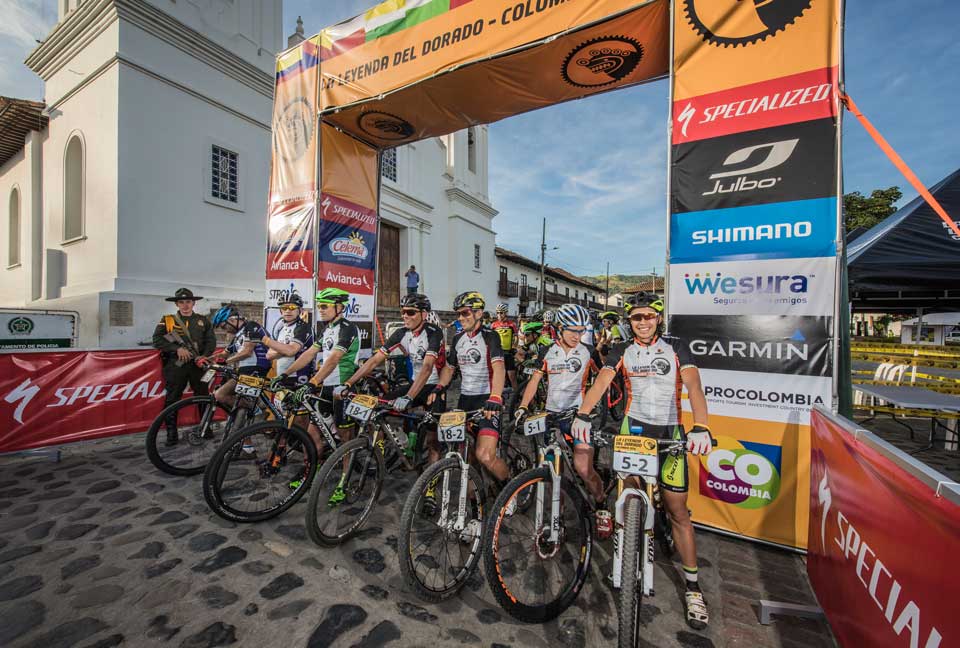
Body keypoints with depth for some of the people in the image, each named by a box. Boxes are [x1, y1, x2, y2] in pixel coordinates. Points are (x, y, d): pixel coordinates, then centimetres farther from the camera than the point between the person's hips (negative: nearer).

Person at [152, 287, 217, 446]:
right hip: (176, 365, 0)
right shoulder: (167, 320, 7)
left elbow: (211, 341, 3)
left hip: (197, 365, 1)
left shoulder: (203, 321, 10)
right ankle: (171, 433, 14)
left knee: (203, 397, 6)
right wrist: (177, 348, -14)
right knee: (172, 399, 4)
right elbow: (157, 340, -2)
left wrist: (203, 356, -12)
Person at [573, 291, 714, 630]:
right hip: (633, 427, 1)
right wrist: (582, 415, -27)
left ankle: (692, 586, 20)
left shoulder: (676, 347, -1)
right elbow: (601, 382, -12)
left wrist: (700, 427, -30)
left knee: (678, 511, 4)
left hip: (670, 431, 0)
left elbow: (693, 386, -14)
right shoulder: (621, 351, 2)